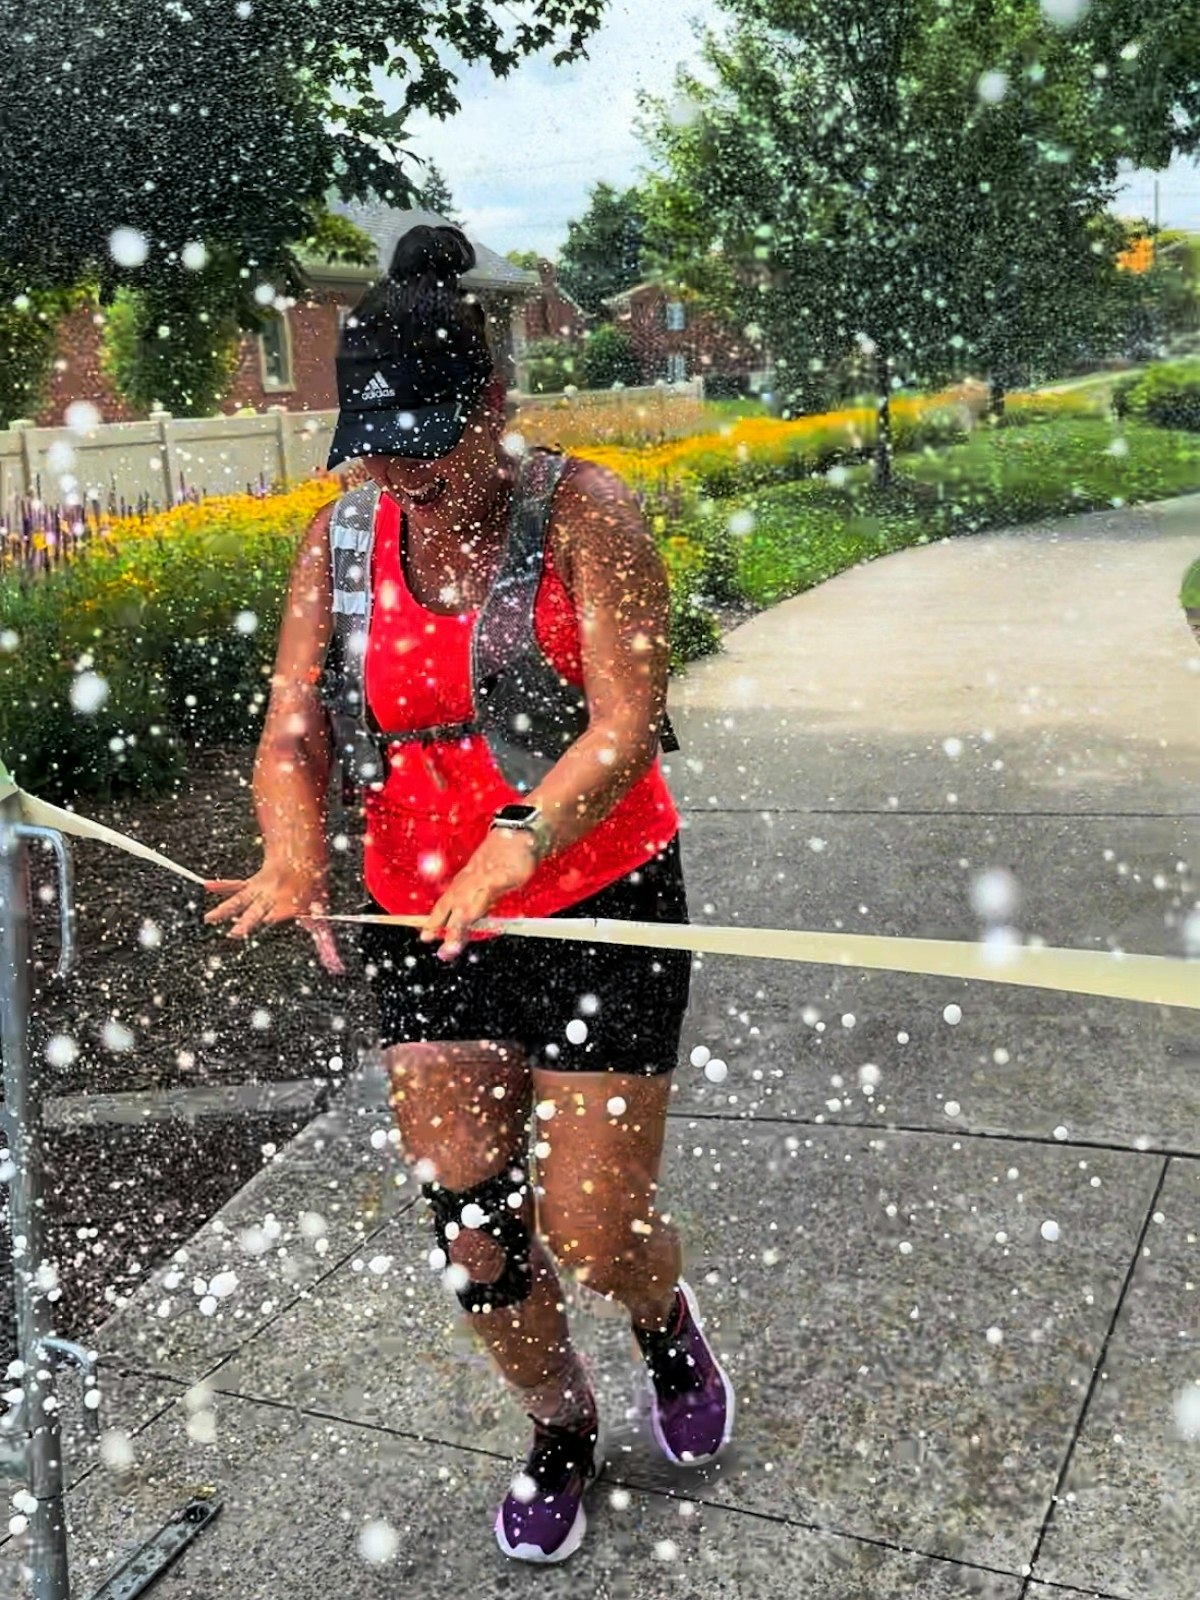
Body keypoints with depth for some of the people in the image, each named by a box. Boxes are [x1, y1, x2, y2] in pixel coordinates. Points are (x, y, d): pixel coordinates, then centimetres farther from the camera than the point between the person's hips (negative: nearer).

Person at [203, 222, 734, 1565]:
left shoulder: (581, 509, -11)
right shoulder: (340, 542, 2)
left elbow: (627, 724, -20)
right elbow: (293, 731, -4)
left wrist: (515, 849, -37)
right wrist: (294, 851, -25)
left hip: (597, 908, -4)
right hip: (422, 924, 4)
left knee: (592, 1235, 1)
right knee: (473, 1239, 9)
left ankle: (667, 1321, 40)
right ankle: (560, 1432, 40)